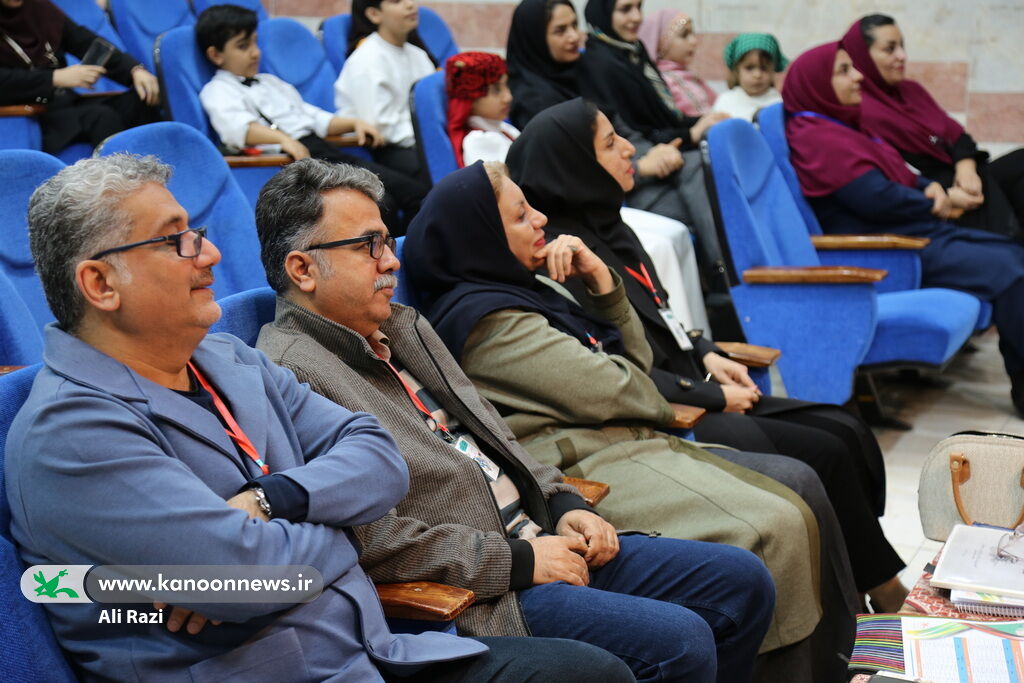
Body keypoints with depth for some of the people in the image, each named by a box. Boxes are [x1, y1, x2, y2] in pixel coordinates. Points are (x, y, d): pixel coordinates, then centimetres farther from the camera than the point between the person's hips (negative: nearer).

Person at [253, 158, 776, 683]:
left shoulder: (401, 326, 17)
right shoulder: (292, 374, -13)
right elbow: (371, 538, -20)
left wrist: (562, 506, 7)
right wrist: (517, 559, -16)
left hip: (541, 540, 9)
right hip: (477, 599, -9)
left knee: (743, 581, 6)